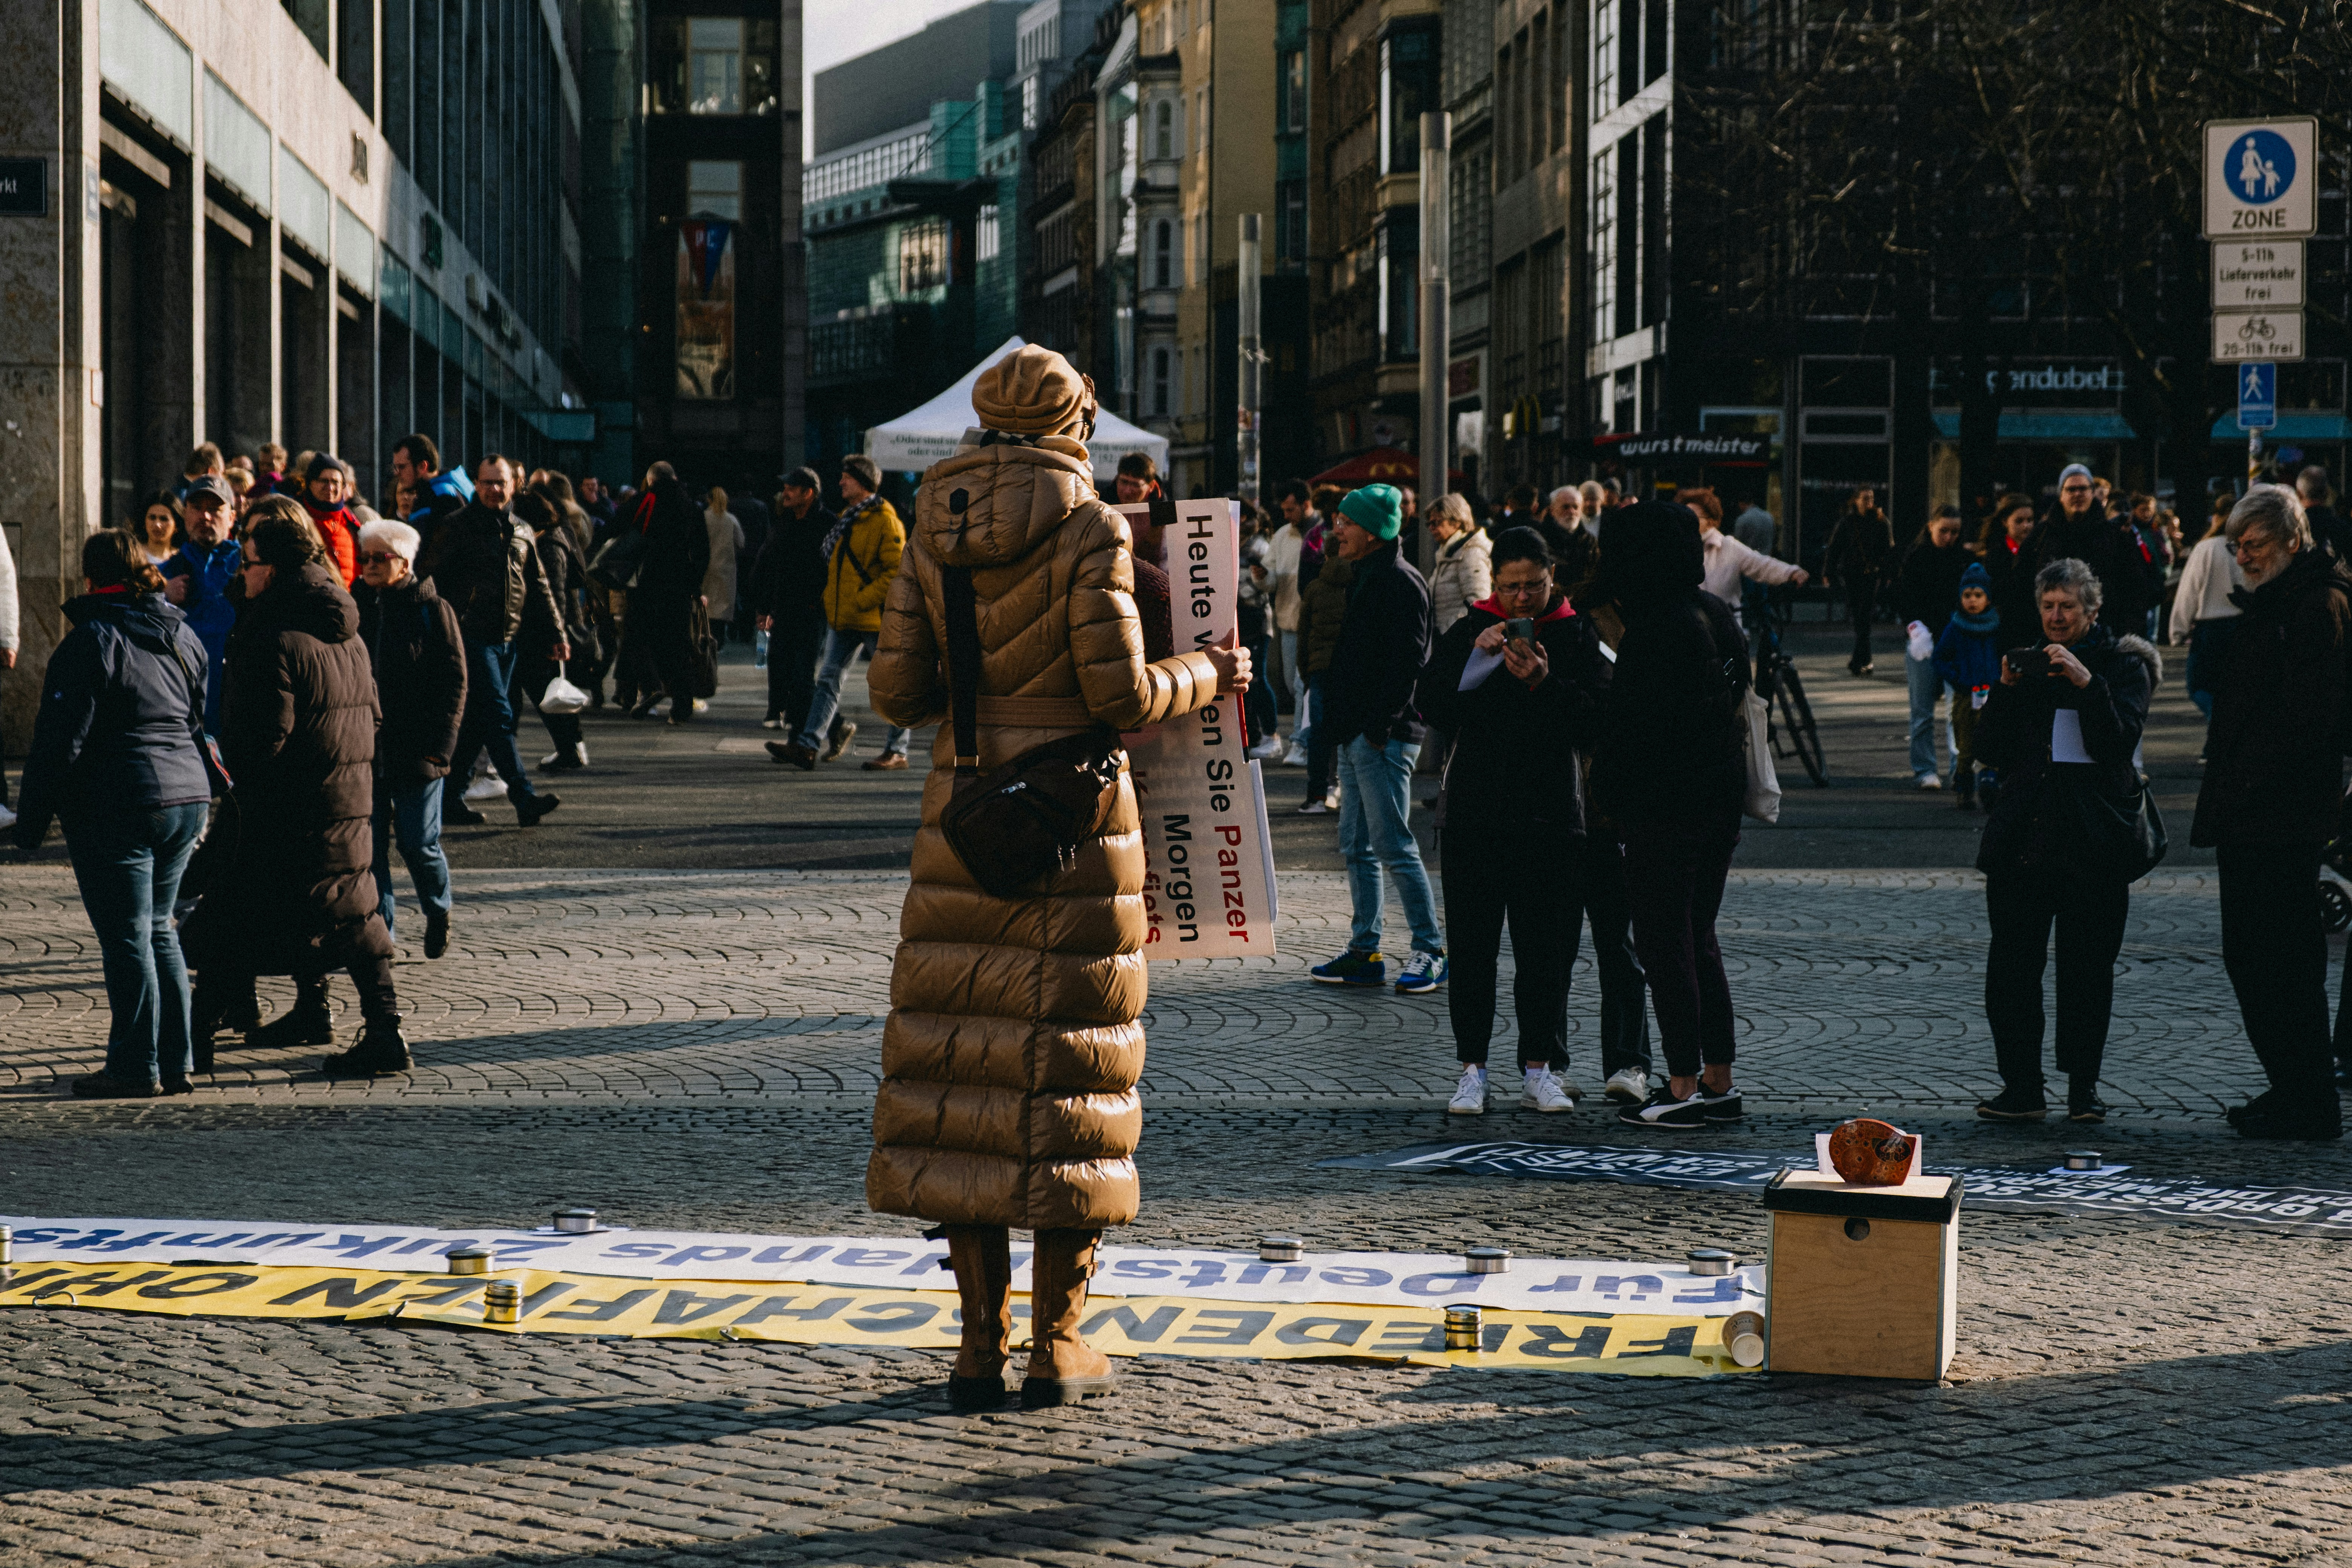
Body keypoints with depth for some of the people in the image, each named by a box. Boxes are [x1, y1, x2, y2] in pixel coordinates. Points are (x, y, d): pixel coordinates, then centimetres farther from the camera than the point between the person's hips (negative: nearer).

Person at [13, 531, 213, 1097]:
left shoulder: (92, 641, -11)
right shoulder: (183, 637, 12)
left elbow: (62, 740, -13)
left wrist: (33, 818, -7)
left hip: (117, 808, -7)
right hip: (187, 795, 7)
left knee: (127, 937, -1)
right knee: (158, 929, 15)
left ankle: (137, 1068, 2)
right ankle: (176, 1063, 16)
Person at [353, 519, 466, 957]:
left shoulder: (432, 611, -3)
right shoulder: (355, 608, 8)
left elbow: (453, 683, -4)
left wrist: (437, 748, -11)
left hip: (415, 753, -4)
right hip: (363, 750, 4)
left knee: (418, 843, 1)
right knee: (369, 843, 2)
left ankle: (439, 911, 28)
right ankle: (380, 929, 10)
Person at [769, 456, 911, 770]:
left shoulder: (885, 520, -11)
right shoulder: (848, 519, 16)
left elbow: (896, 570, -17)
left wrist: (862, 600, -20)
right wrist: (831, 602, 16)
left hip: (875, 618, -9)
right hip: (844, 619, 9)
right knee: (828, 679, 1)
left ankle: (897, 751, 9)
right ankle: (807, 747, -4)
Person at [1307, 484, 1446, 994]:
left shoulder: (1399, 582, -13)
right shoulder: (1362, 580, 18)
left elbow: (1409, 660, -19)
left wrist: (1380, 724, -21)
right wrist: (1340, 722, 15)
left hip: (1384, 738, -10)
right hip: (1355, 736, 10)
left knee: (1393, 846, -8)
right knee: (1357, 848, 10)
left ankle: (1431, 952, -1)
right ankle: (1365, 953, 15)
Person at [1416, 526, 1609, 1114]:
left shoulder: (1577, 637, 3)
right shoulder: (1468, 633, 6)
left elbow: (1594, 722, -7)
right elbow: (1430, 705, -3)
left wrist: (1543, 682, -21)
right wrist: (1477, 659, -16)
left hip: (1550, 814, -1)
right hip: (1473, 812, 1)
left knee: (1547, 949, 2)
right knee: (1472, 949, 2)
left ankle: (1540, 1069, 11)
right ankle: (1472, 1071, 8)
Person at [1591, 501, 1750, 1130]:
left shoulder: (1656, 629, -18)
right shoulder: (1715, 613, 8)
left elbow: (1633, 720, -19)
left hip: (1665, 804, -9)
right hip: (1720, 795, 9)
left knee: (1664, 943, -2)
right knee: (1698, 938, 16)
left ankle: (1684, 1089, 0)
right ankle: (1719, 1083, 19)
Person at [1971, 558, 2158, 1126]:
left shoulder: (2123, 665, 4)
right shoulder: (2029, 663, 14)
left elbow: (2119, 743, -11)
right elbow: (1989, 751, 8)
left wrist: (2087, 684, -20)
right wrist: (2007, 690, -6)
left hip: (2092, 838, -3)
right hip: (2024, 838, 3)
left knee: (2087, 967, 0)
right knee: (2011, 966, -2)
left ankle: (2083, 1086, 10)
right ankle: (2021, 1088, 3)